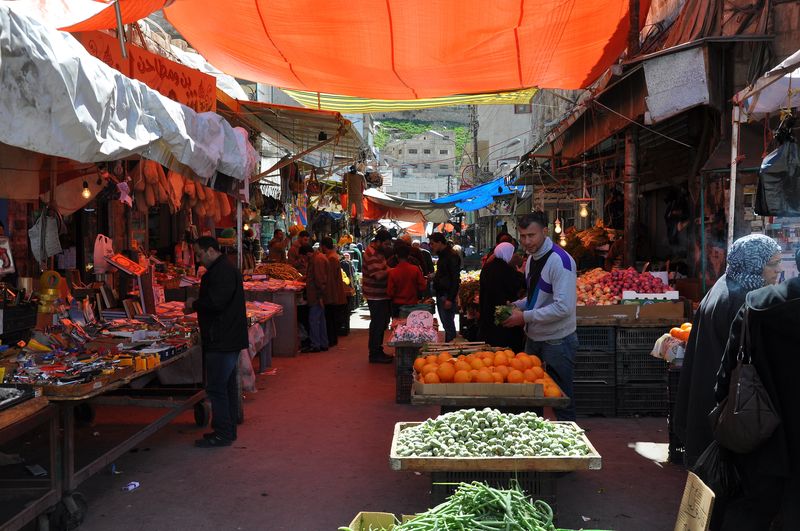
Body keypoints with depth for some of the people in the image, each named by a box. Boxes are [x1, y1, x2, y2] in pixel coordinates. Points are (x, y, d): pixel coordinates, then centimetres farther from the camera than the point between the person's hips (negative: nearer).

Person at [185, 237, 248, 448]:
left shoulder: (223, 271, -17)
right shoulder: (223, 269, 18)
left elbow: (215, 302, -25)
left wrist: (194, 304, -9)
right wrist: (195, 306, 11)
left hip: (222, 341, -11)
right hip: (227, 339, 11)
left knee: (216, 387, -6)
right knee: (228, 385, 15)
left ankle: (222, 433, 0)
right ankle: (229, 430, 24)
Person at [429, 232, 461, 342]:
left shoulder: (452, 256, -14)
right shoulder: (442, 255, 15)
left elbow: (455, 279, -18)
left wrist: (450, 299, -21)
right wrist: (434, 276, 9)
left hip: (447, 296, -9)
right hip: (440, 295, 10)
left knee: (448, 325, -7)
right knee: (445, 324, 12)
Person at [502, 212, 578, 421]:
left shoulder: (560, 260, -20)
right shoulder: (532, 259, 7)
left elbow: (563, 307, -27)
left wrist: (525, 317, -22)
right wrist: (517, 306, 3)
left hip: (557, 341, -8)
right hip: (534, 338, 8)